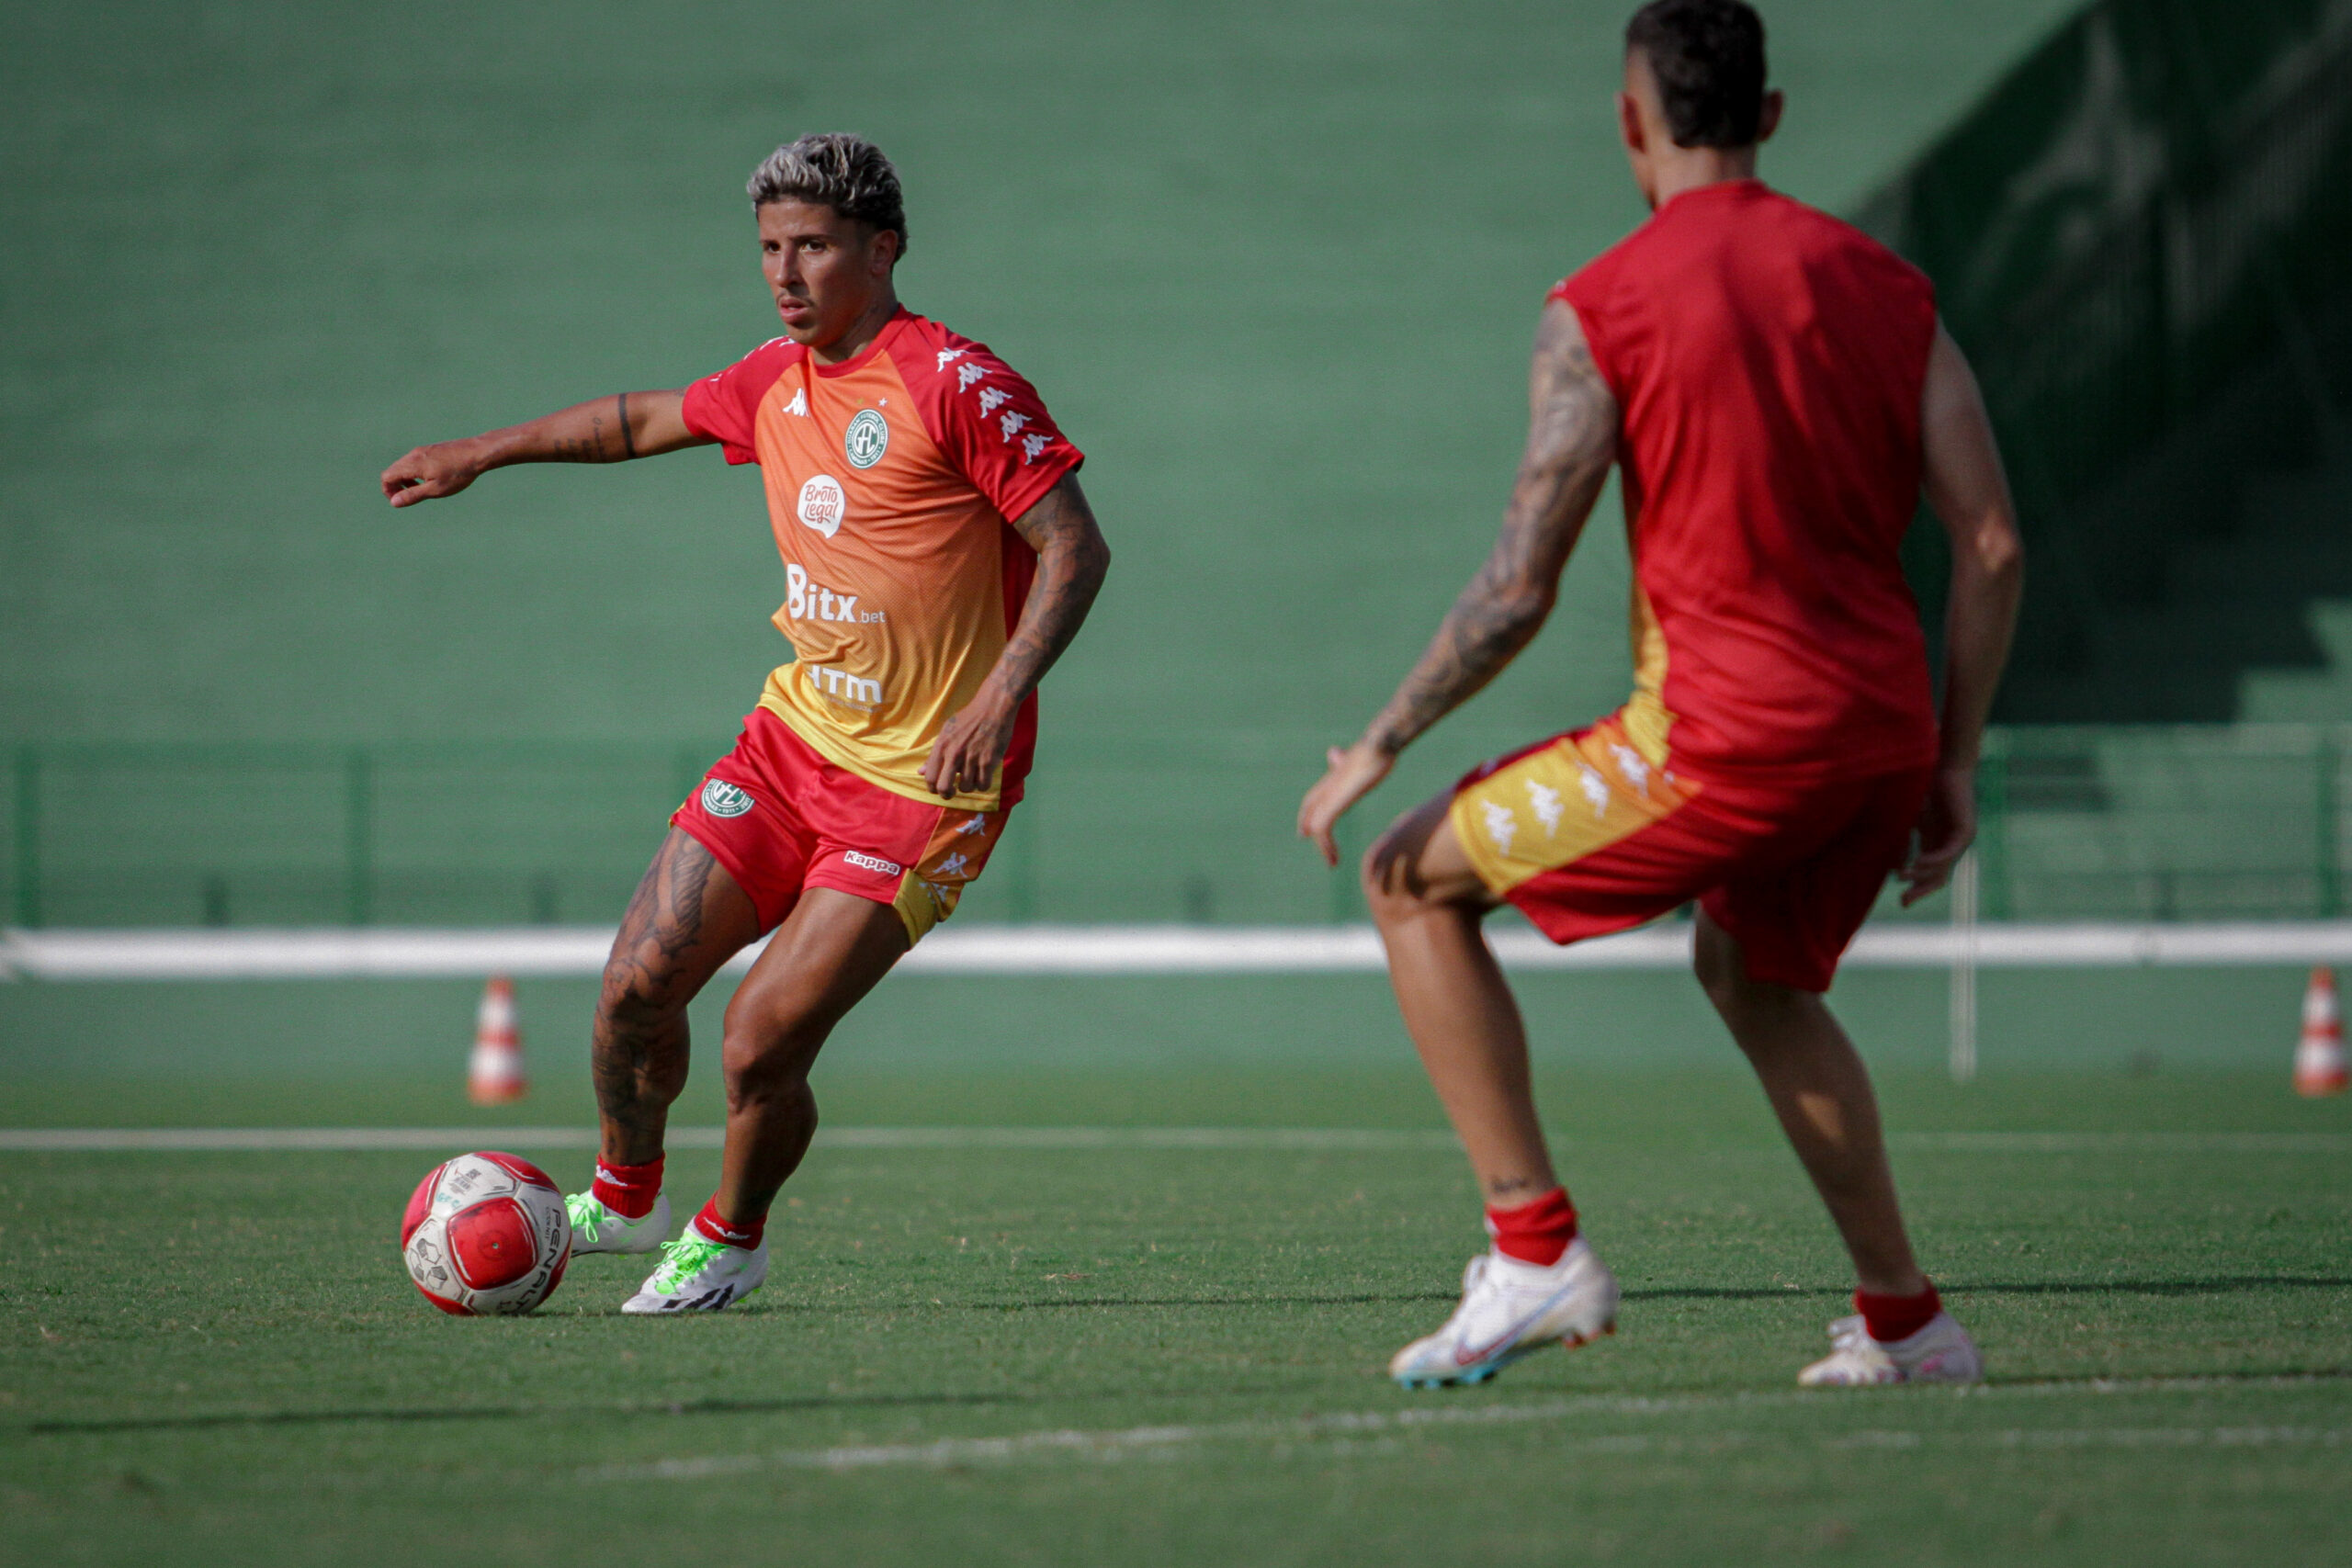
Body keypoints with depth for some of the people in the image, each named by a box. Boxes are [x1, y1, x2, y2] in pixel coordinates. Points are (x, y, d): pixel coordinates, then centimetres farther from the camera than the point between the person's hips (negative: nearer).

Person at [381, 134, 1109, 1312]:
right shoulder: (776, 384, 7)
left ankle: (729, 1238, 17)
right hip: (795, 733, 7)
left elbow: (1075, 548, -16)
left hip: (924, 783, -7)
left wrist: (996, 702, -28)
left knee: (761, 1041, -12)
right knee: (638, 986, 1)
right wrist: (484, 454, 33)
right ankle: (622, 1198, 28)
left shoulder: (953, 384, -16)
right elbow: (647, 419, 27)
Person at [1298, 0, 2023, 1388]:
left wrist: (1380, 747, 4)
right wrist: (1954, 766, 13)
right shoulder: (1884, 285, 10)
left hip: (1721, 734, -6)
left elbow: (1520, 589, -8)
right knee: (1754, 974, 33)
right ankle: (1905, 1320, 29)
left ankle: (1537, 1248, 0)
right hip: (1883, 732, 6)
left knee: (1417, 885, 10)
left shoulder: (1600, 309, -5)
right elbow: (1993, 543, 5)